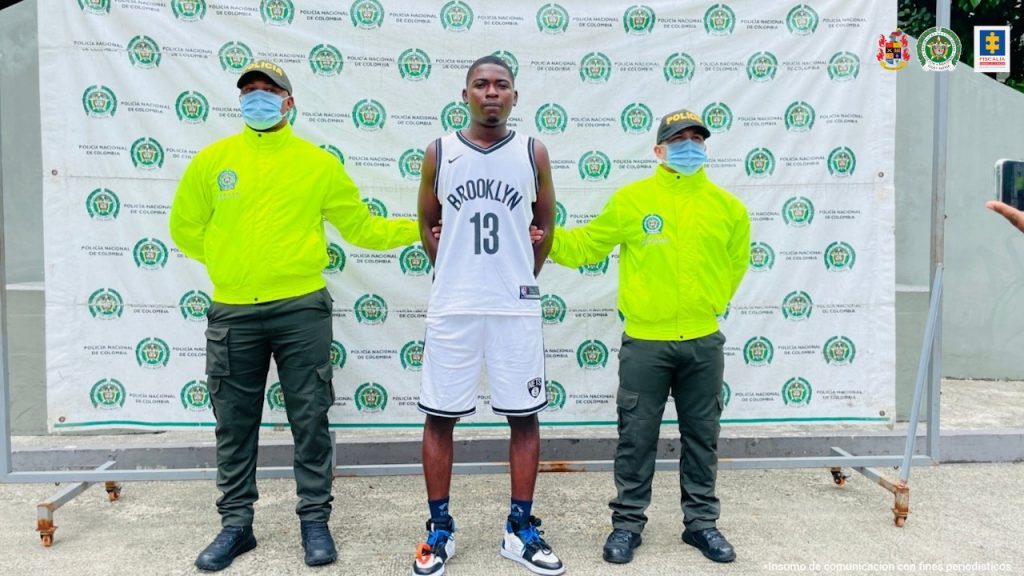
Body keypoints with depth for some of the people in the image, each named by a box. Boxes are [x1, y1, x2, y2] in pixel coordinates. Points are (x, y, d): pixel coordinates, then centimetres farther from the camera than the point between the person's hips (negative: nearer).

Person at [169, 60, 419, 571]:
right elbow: (186, 230, 14)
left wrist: (419, 227, 2)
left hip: (301, 309, -1)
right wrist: (235, 262, 7)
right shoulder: (212, 159, 7)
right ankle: (236, 525, 25)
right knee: (234, 424, 10)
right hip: (233, 313, 2)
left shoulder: (318, 163, 4)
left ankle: (315, 520, 20)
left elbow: (361, 227, 9)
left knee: (310, 420, 5)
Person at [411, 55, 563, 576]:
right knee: (438, 416, 4)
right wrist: (458, 273, 11)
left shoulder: (533, 153, 3)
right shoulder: (440, 153, 4)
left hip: (517, 307, 0)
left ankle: (521, 529, 19)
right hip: (451, 307, 0)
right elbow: (427, 225, 14)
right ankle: (440, 529, 19)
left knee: (524, 416, 5)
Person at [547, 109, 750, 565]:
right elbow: (583, 247, 2)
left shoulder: (726, 206, 3)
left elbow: (736, 262, 19)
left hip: (703, 343, 3)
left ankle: (701, 522, 28)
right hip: (645, 342, -2)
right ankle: (627, 523, 21)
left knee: (701, 436, 13)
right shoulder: (631, 199, -3)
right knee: (636, 437, 6)